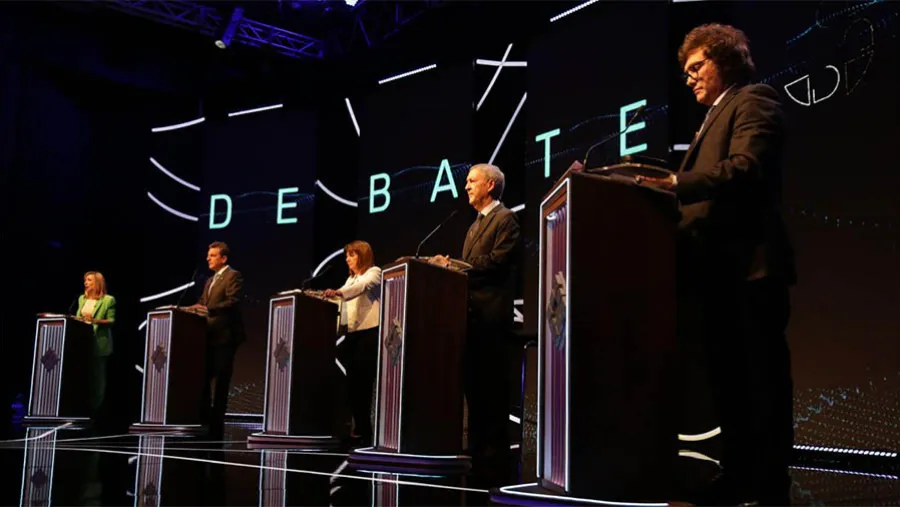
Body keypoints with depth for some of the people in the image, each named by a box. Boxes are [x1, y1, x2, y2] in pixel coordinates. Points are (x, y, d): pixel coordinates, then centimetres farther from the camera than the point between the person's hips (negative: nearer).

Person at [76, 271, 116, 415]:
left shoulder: (108, 300, -5)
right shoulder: (82, 298, 14)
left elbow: (112, 321, -9)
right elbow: (78, 317, 20)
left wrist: (95, 321, -22)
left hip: (98, 342, -5)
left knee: (97, 375, 1)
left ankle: (95, 407, 8)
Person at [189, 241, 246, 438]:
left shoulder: (233, 276, -5)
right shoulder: (210, 281, 23)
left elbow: (232, 302, -18)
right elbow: (203, 303, 19)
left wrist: (208, 309, -27)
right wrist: (195, 308, -2)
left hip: (224, 335, -9)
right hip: (209, 335, 9)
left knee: (220, 381, -5)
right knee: (204, 378, 10)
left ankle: (216, 422, 0)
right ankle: (204, 417, 17)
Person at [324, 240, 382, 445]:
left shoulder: (374, 272, -1)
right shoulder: (351, 279, 25)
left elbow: (362, 286, -21)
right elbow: (343, 300, 21)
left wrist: (338, 292, -36)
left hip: (369, 332, -8)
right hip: (352, 333, 8)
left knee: (362, 381, -11)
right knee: (353, 382, 3)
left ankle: (364, 430, -7)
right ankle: (359, 428, 7)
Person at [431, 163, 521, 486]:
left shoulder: (505, 219, -4)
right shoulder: (475, 226, 24)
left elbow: (496, 262, -16)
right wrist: (452, 266, 2)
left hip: (491, 314, -9)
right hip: (472, 313, 9)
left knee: (492, 389, -6)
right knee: (473, 385, 10)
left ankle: (494, 463, -1)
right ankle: (478, 455, 18)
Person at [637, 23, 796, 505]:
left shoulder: (753, 100, -1)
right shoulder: (714, 119, 26)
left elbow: (746, 168, -20)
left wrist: (676, 184, -28)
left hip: (748, 266, -10)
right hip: (719, 270, 10)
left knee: (762, 382, -4)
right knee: (729, 381, 12)